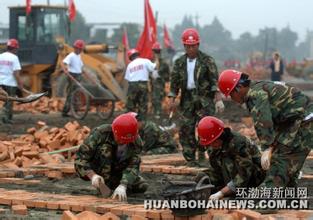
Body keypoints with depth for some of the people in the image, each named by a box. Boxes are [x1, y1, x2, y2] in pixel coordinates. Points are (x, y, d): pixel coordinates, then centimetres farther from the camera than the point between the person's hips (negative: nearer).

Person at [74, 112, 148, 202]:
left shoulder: (136, 141, -22)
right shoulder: (100, 133, -31)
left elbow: (132, 166, -29)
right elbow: (80, 158, -31)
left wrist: (122, 186, -47)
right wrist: (93, 176, -47)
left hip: (117, 171, 4)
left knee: (142, 186, -11)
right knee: (105, 148, -31)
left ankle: (112, 184, 13)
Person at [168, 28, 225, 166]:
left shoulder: (207, 60, 0)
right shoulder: (180, 63, 11)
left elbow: (214, 80, -6)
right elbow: (174, 81, 13)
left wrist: (218, 99, -16)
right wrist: (172, 99, 3)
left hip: (204, 97, -3)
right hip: (187, 98, 3)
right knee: (186, 128, 0)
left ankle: (202, 150, 3)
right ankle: (190, 158, 5)